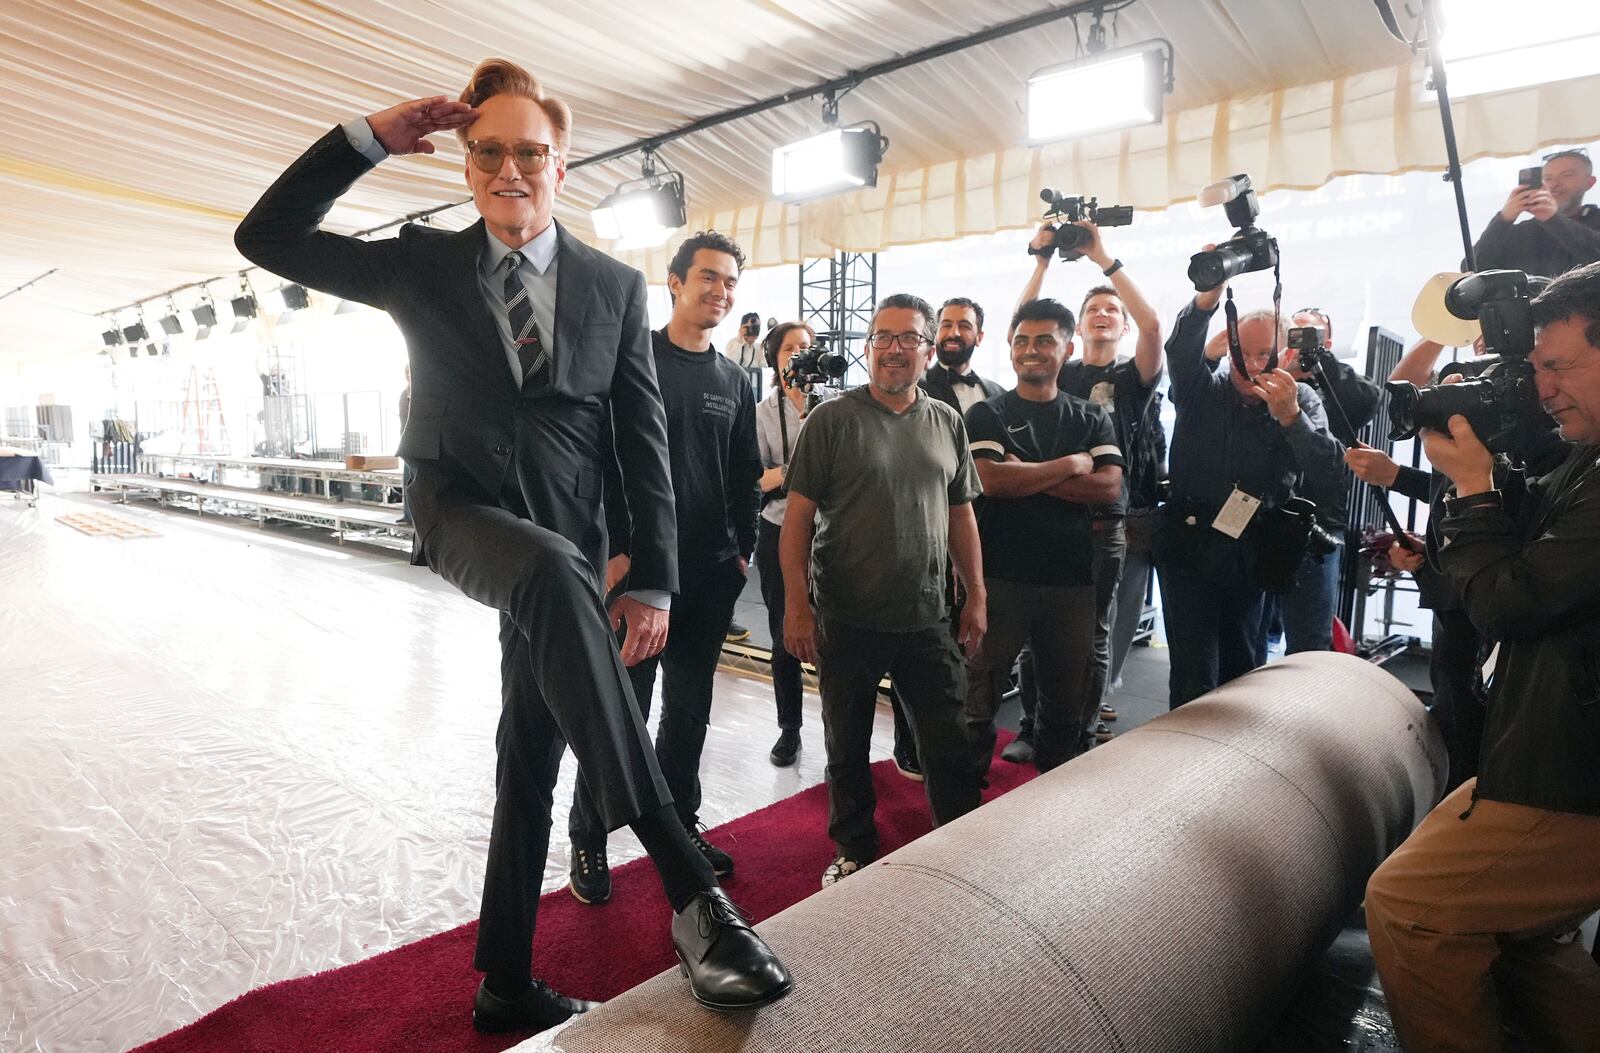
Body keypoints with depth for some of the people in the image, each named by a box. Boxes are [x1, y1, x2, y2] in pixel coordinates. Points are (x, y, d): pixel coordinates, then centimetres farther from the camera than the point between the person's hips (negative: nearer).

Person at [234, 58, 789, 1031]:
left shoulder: (616, 286, 5)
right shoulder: (424, 264, 8)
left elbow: (645, 440, 2)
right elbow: (266, 238, 7)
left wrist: (653, 581, -4)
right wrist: (371, 138, -3)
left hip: (568, 539, 2)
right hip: (463, 512, -1)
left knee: (531, 764, 6)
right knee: (555, 577, -37)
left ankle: (506, 984, 27)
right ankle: (691, 889, -37)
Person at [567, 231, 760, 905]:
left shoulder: (733, 382, 13)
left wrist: (742, 549, 10)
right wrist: (614, 550, -15)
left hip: (711, 572, 5)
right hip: (637, 564, -5)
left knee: (689, 709, 14)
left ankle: (679, 824, 31)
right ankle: (588, 839, 19)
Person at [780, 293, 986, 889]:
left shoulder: (947, 423, 7)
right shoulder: (832, 420, -5)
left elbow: (961, 515, 12)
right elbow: (798, 517, -7)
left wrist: (976, 596, 9)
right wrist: (796, 606, -12)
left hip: (927, 619, 3)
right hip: (847, 621, -2)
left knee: (950, 746, 8)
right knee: (848, 749, 13)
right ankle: (855, 852, 33)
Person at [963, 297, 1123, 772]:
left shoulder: (1092, 418, 10)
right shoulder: (988, 415, 2)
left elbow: (1110, 487, -5)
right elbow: (991, 480, -16)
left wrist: (1027, 475, -13)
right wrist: (1072, 464, -8)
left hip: (1072, 577, 3)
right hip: (1000, 576, -3)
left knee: (1068, 700, 14)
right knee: (979, 693, 4)